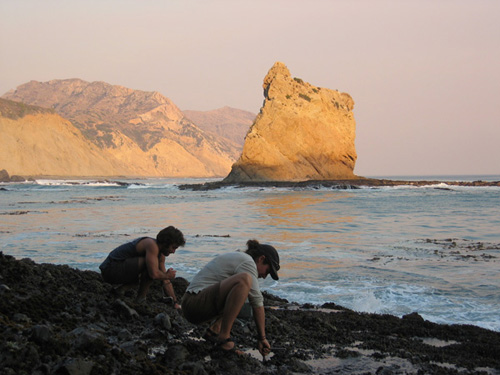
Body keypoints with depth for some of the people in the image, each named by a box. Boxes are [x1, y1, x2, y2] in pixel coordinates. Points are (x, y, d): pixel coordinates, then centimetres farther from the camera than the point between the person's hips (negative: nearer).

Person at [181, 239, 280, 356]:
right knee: (244, 280, -27)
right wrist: (262, 338, -6)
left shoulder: (237, 257, 22)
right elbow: (257, 303, -11)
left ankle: (214, 329, 9)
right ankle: (223, 337, -24)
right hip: (194, 305, -11)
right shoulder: (247, 261, -8)